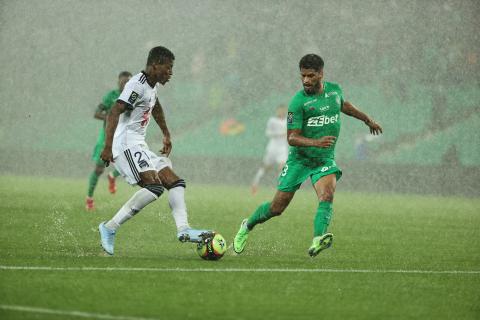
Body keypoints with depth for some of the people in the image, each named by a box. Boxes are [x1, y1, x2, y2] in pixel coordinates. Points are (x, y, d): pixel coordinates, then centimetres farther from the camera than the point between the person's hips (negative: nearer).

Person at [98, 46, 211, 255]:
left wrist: (166, 135, 40)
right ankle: (110, 228, -20)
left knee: (175, 183, 2)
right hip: (127, 145, -10)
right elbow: (113, 114, -25)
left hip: (139, 147, 10)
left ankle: (183, 230, -10)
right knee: (154, 186, -25)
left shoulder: (152, 85, 16)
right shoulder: (137, 85, -15)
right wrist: (108, 147, -33)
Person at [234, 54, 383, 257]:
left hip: (325, 159, 3)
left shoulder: (334, 89, 1)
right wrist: (316, 143, -34)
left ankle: (318, 241, -41)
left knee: (327, 196, -26)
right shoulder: (298, 102, -16)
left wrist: (367, 120, 38)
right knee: (277, 207, 2)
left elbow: (343, 105, 27)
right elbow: (291, 138, -17)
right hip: (299, 159, -3)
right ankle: (247, 226, 30)